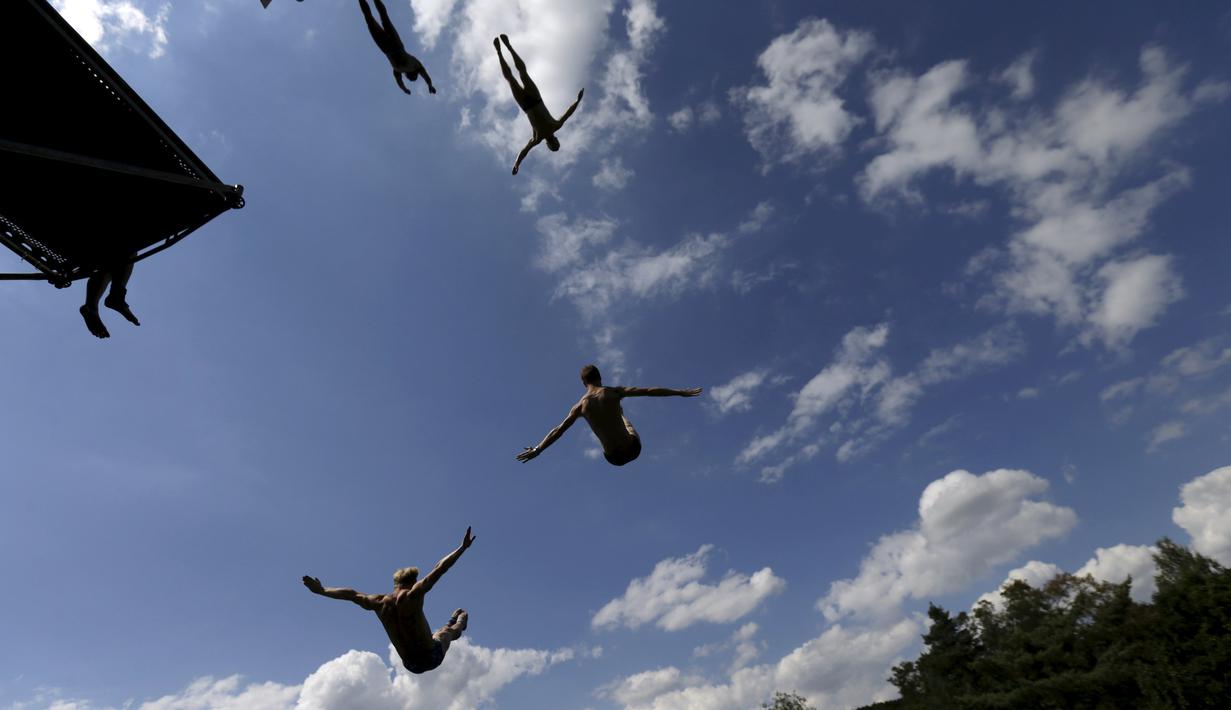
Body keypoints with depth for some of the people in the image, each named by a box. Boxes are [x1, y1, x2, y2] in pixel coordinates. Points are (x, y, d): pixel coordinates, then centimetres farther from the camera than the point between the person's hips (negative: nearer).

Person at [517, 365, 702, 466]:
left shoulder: (580, 406, -4)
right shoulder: (614, 392, -9)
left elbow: (558, 431, 2)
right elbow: (650, 391, -10)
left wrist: (537, 450, 15)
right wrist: (681, 392, -4)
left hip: (614, 458, 1)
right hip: (633, 450, -1)